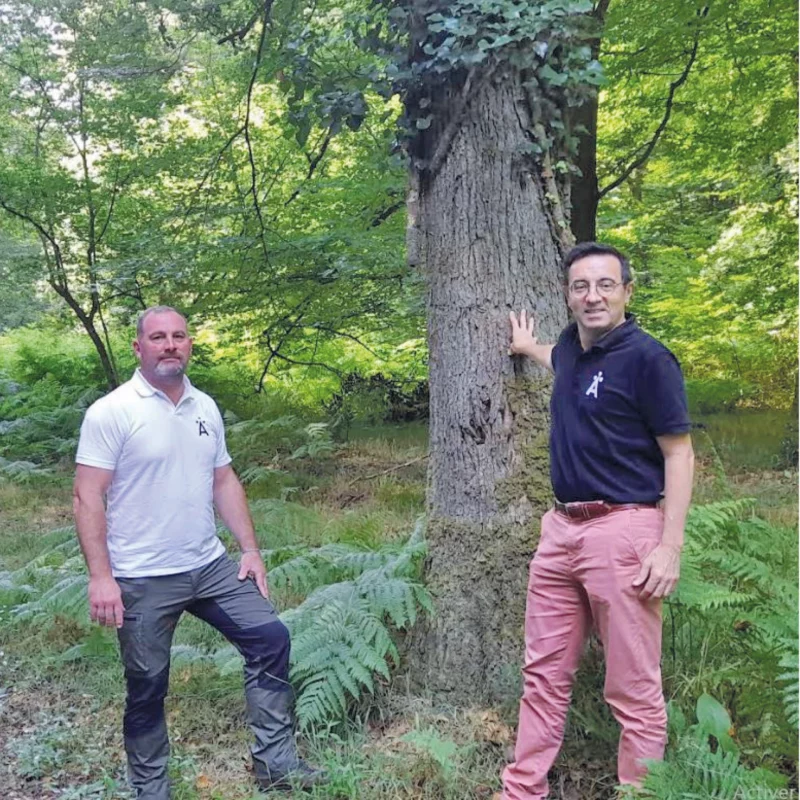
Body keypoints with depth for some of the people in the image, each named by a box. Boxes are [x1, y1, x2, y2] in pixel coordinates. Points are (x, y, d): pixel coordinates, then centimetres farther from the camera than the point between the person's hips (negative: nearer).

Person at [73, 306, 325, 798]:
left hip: (210, 567, 6)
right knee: (147, 685, 7)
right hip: (142, 581, -5)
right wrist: (100, 576, -19)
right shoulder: (111, 412, -11)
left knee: (270, 637, 1)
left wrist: (251, 550, 8)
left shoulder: (205, 408, 7)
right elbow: (88, 498, -13)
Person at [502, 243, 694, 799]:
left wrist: (670, 546, -17)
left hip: (622, 530, -7)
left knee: (634, 690, -2)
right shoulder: (571, 347, 12)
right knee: (544, 676, 12)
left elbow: (679, 454, -10)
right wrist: (528, 347, 50)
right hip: (561, 528, 8)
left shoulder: (647, 357, -9)